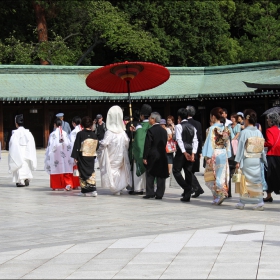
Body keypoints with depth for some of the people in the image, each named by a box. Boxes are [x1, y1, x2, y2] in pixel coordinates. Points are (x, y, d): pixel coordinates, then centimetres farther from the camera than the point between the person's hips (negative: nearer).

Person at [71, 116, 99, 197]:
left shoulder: (80, 134, -10)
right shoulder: (94, 135, 2)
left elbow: (76, 146, -10)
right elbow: (97, 146, 8)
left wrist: (75, 157, -7)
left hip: (82, 157, -3)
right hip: (91, 157, 3)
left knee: (83, 173, 5)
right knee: (91, 173, 11)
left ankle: (85, 190, 5)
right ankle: (93, 189, 3)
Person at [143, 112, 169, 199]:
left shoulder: (150, 130, -10)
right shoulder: (164, 131, 7)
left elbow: (147, 145, -11)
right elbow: (165, 144, 12)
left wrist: (145, 157, -8)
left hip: (152, 155, -5)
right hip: (162, 156, 5)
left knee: (150, 175, 3)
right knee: (161, 176, 5)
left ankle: (150, 193, 1)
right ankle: (159, 194, 4)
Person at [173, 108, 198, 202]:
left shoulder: (179, 126, -5)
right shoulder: (192, 127, 12)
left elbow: (179, 140, -15)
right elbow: (195, 141, 4)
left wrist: (184, 152, -16)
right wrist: (193, 153, -1)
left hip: (182, 151, -6)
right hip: (191, 151, 6)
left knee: (176, 171, 3)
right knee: (188, 172, 8)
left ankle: (186, 188, -16)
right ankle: (187, 196, 8)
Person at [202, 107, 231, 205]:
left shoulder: (213, 128, -11)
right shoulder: (225, 128, 6)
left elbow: (211, 143, -13)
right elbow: (227, 143, 10)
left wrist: (208, 157, -12)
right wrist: (227, 155, 15)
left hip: (215, 154, -6)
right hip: (224, 154, 6)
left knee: (213, 176, 0)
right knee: (222, 175, 10)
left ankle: (219, 194, -12)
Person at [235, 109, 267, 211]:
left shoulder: (244, 132, -10)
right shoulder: (259, 132, 3)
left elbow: (241, 147, -10)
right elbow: (262, 148, 7)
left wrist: (238, 161, -6)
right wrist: (263, 160, 14)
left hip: (246, 160, -4)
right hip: (257, 160, 4)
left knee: (246, 181, 5)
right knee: (257, 180, 7)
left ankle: (242, 203, 13)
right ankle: (259, 203, 2)